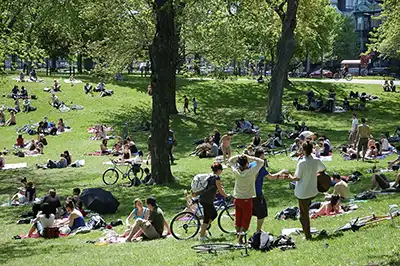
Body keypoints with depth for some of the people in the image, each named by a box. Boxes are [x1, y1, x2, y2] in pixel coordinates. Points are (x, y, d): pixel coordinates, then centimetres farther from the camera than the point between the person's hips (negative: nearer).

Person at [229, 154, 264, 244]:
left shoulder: (236, 171, -8)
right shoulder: (251, 172, -18)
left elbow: (230, 160, 10)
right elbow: (261, 162, -9)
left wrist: (239, 156, -4)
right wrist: (250, 158, -12)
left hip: (237, 198, 4)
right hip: (247, 199, -4)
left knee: (238, 219, 14)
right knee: (245, 220, 3)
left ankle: (238, 234, 21)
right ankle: (240, 239, -1)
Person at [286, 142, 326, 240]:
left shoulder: (302, 163, -22)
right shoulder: (316, 161, -5)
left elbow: (297, 178, -17)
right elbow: (323, 169, 15)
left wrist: (291, 177, 4)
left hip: (303, 193, -4)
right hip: (313, 192, 4)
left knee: (304, 214, 7)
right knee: (306, 212, 24)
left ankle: (308, 235, 13)